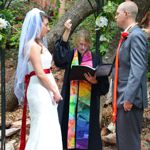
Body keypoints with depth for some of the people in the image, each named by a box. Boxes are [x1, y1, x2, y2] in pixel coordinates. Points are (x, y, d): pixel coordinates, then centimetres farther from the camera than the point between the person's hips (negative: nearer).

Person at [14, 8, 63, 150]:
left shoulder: (39, 44, 15)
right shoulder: (32, 45, -14)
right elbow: (40, 74, -17)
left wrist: (54, 90, 13)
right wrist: (55, 91, -11)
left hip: (45, 90, 9)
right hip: (39, 90, -9)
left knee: (49, 127, 10)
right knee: (42, 127, -7)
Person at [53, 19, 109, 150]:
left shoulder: (95, 59, 5)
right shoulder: (70, 56, 6)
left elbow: (103, 83, 2)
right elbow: (58, 58, -18)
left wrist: (95, 81, -21)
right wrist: (67, 32, -21)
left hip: (89, 103, 0)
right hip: (71, 102, 0)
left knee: (86, 128, 1)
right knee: (71, 127, -3)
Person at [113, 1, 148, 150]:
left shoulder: (136, 35, -14)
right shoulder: (128, 36, 16)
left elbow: (138, 69, -22)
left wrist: (129, 98, -25)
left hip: (130, 98, -10)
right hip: (123, 97, 10)